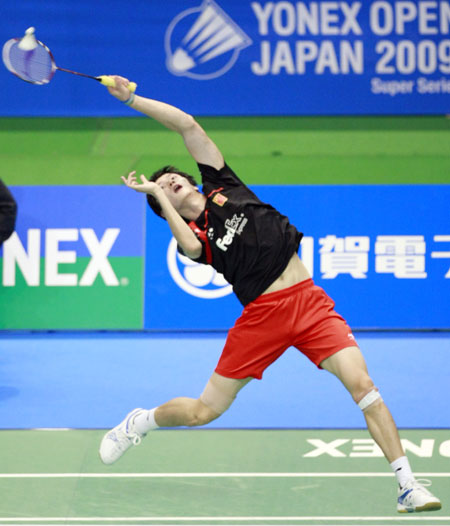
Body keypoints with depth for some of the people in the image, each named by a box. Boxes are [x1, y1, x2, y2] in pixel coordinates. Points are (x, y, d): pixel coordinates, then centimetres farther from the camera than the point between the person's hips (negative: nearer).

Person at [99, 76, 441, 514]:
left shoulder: (222, 188, 14)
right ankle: (141, 421, 41)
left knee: (362, 385, -18)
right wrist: (156, 197, -9)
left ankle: (408, 486, -15)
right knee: (203, 412, 8)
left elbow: (187, 125, 11)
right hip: (261, 316, 0)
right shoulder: (191, 236, 9)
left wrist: (131, 98, 11)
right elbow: (192, 246, -18)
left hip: (309, 301, 1)